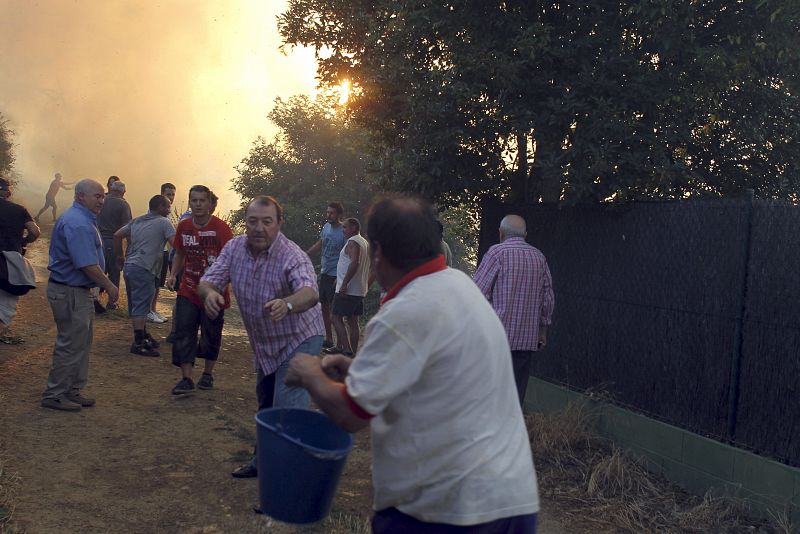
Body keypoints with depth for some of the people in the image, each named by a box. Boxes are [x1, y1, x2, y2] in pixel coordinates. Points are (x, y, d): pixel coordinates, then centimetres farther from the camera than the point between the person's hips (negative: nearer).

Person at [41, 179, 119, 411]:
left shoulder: (83, 219, 15)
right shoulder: (77, 223, -21)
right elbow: (87, 265, -24)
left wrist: (105, 282, 14)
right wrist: (110, 287, -15)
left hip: (77, 290, 11)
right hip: (70, 292, -11)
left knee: (80, 344, 16)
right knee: (70, 345, -2)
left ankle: (72, 391, 25)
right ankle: (54, 395, 9)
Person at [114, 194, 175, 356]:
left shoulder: (136, 221, 19)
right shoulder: (163, 222, -3)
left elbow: (117, 235, 18)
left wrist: (120, 256, 25)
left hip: (129, 266, 8)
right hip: (144, 269, -8)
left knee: (136, 305, 15)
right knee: (141, 306, -7)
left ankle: (144, 336, 26)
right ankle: (139, 343, -7)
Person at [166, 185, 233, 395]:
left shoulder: (220, 228, -12)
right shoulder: (183, 226, 3)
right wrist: (173, 274, 1)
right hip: (188, 290, 4)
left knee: (211, 334, 9)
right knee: (183, 332, -5)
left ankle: (208, 373, 29)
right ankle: (186, 379, -1)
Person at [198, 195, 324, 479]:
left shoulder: (292, 257, -28)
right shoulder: (234, 248, -9)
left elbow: (310, 292, -45)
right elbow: (208, 280, -12)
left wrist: (286, 304, -67)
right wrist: (209, 292, -37)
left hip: (298, 340, -7)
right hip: (264, 343, 7)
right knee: (265, 407, 22)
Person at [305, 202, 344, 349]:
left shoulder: (344, 232, -17)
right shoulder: (327, 226, 6)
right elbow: (319, 244, 22)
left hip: (335, 275, -8)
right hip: (324, 272, 8)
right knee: (324, 305, 14)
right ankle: (328, 338, 26)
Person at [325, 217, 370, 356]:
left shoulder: (353, 242, -12)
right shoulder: (365, 242, 19)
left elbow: (355, 262, -27)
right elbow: (368, 268, 25)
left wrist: (344, 284, -28)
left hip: (348, 290, -10)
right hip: (360, 291, 10)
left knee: (336, 318, -7)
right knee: (353, 321, 12)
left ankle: (347, 350, -15)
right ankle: (353, 351, 15)